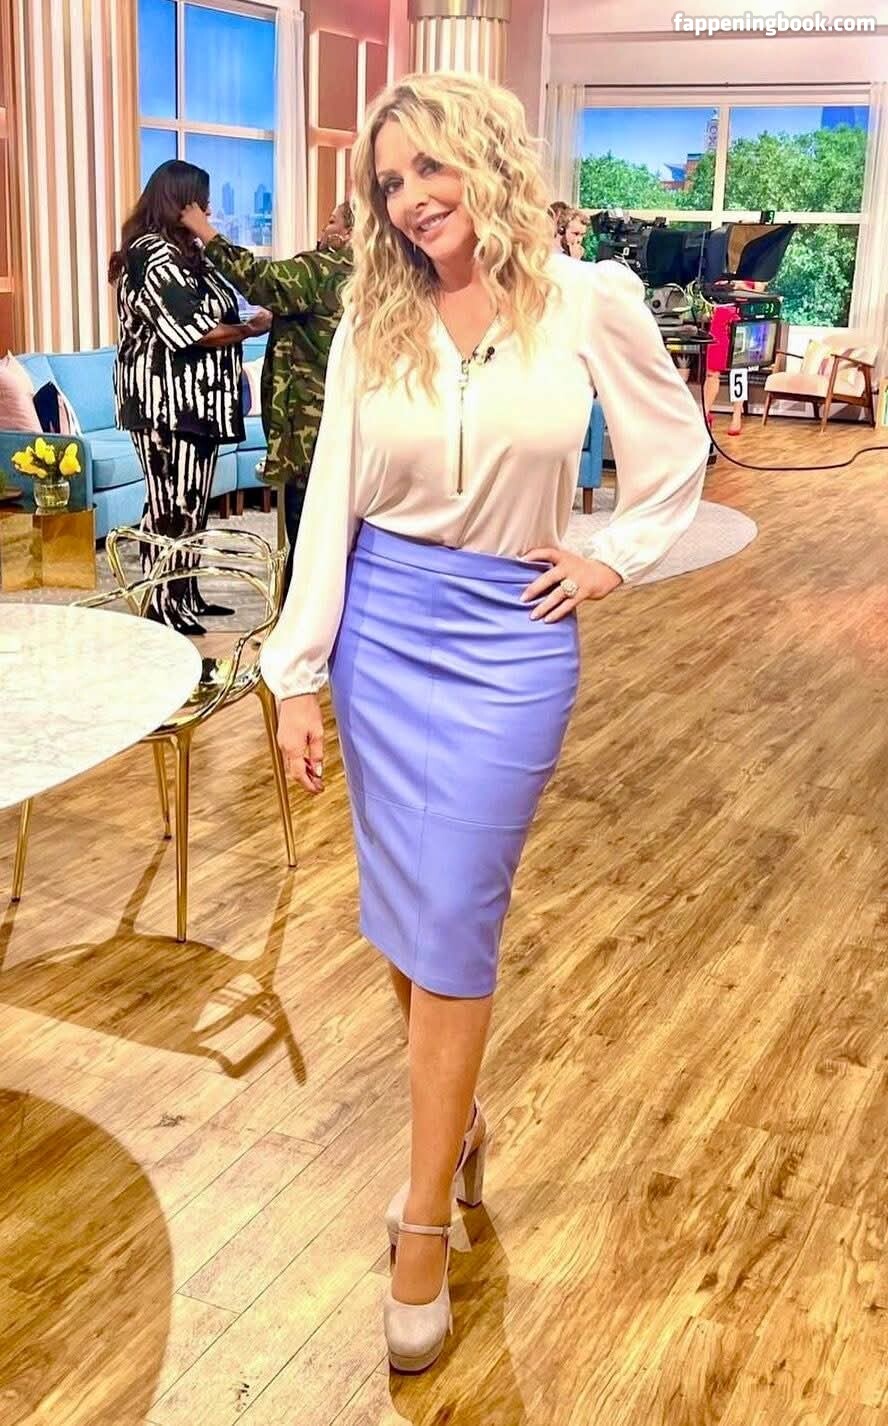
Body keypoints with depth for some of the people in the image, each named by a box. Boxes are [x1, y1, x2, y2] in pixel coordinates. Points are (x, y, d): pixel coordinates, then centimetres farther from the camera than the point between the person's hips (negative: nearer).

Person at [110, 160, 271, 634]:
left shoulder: (180, 250, 18)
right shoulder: (155, 254, -14)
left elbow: (205, 310, 17)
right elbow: (192, 330, -20)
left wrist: (243, 319, 0)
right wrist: (253, 328, -10)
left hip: (192, 400, 10)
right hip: (167, 402, -10)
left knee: (191, 502, 13)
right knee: (172, 505, -5)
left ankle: (185, 597, 22)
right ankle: (163, 608, 2)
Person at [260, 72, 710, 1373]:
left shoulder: (589, 301, -6)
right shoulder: (372, 320, 1)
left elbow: (675, 448, 8)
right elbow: (331, 503, 0)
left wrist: (616, 559, 1)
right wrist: (298, 678, -2)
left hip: (512, 639, -3)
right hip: (383, 627, 3)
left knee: (453, 918, -3)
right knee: (404, 903, 11)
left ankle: (423, 1232, 10)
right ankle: (454, 1116, 37)